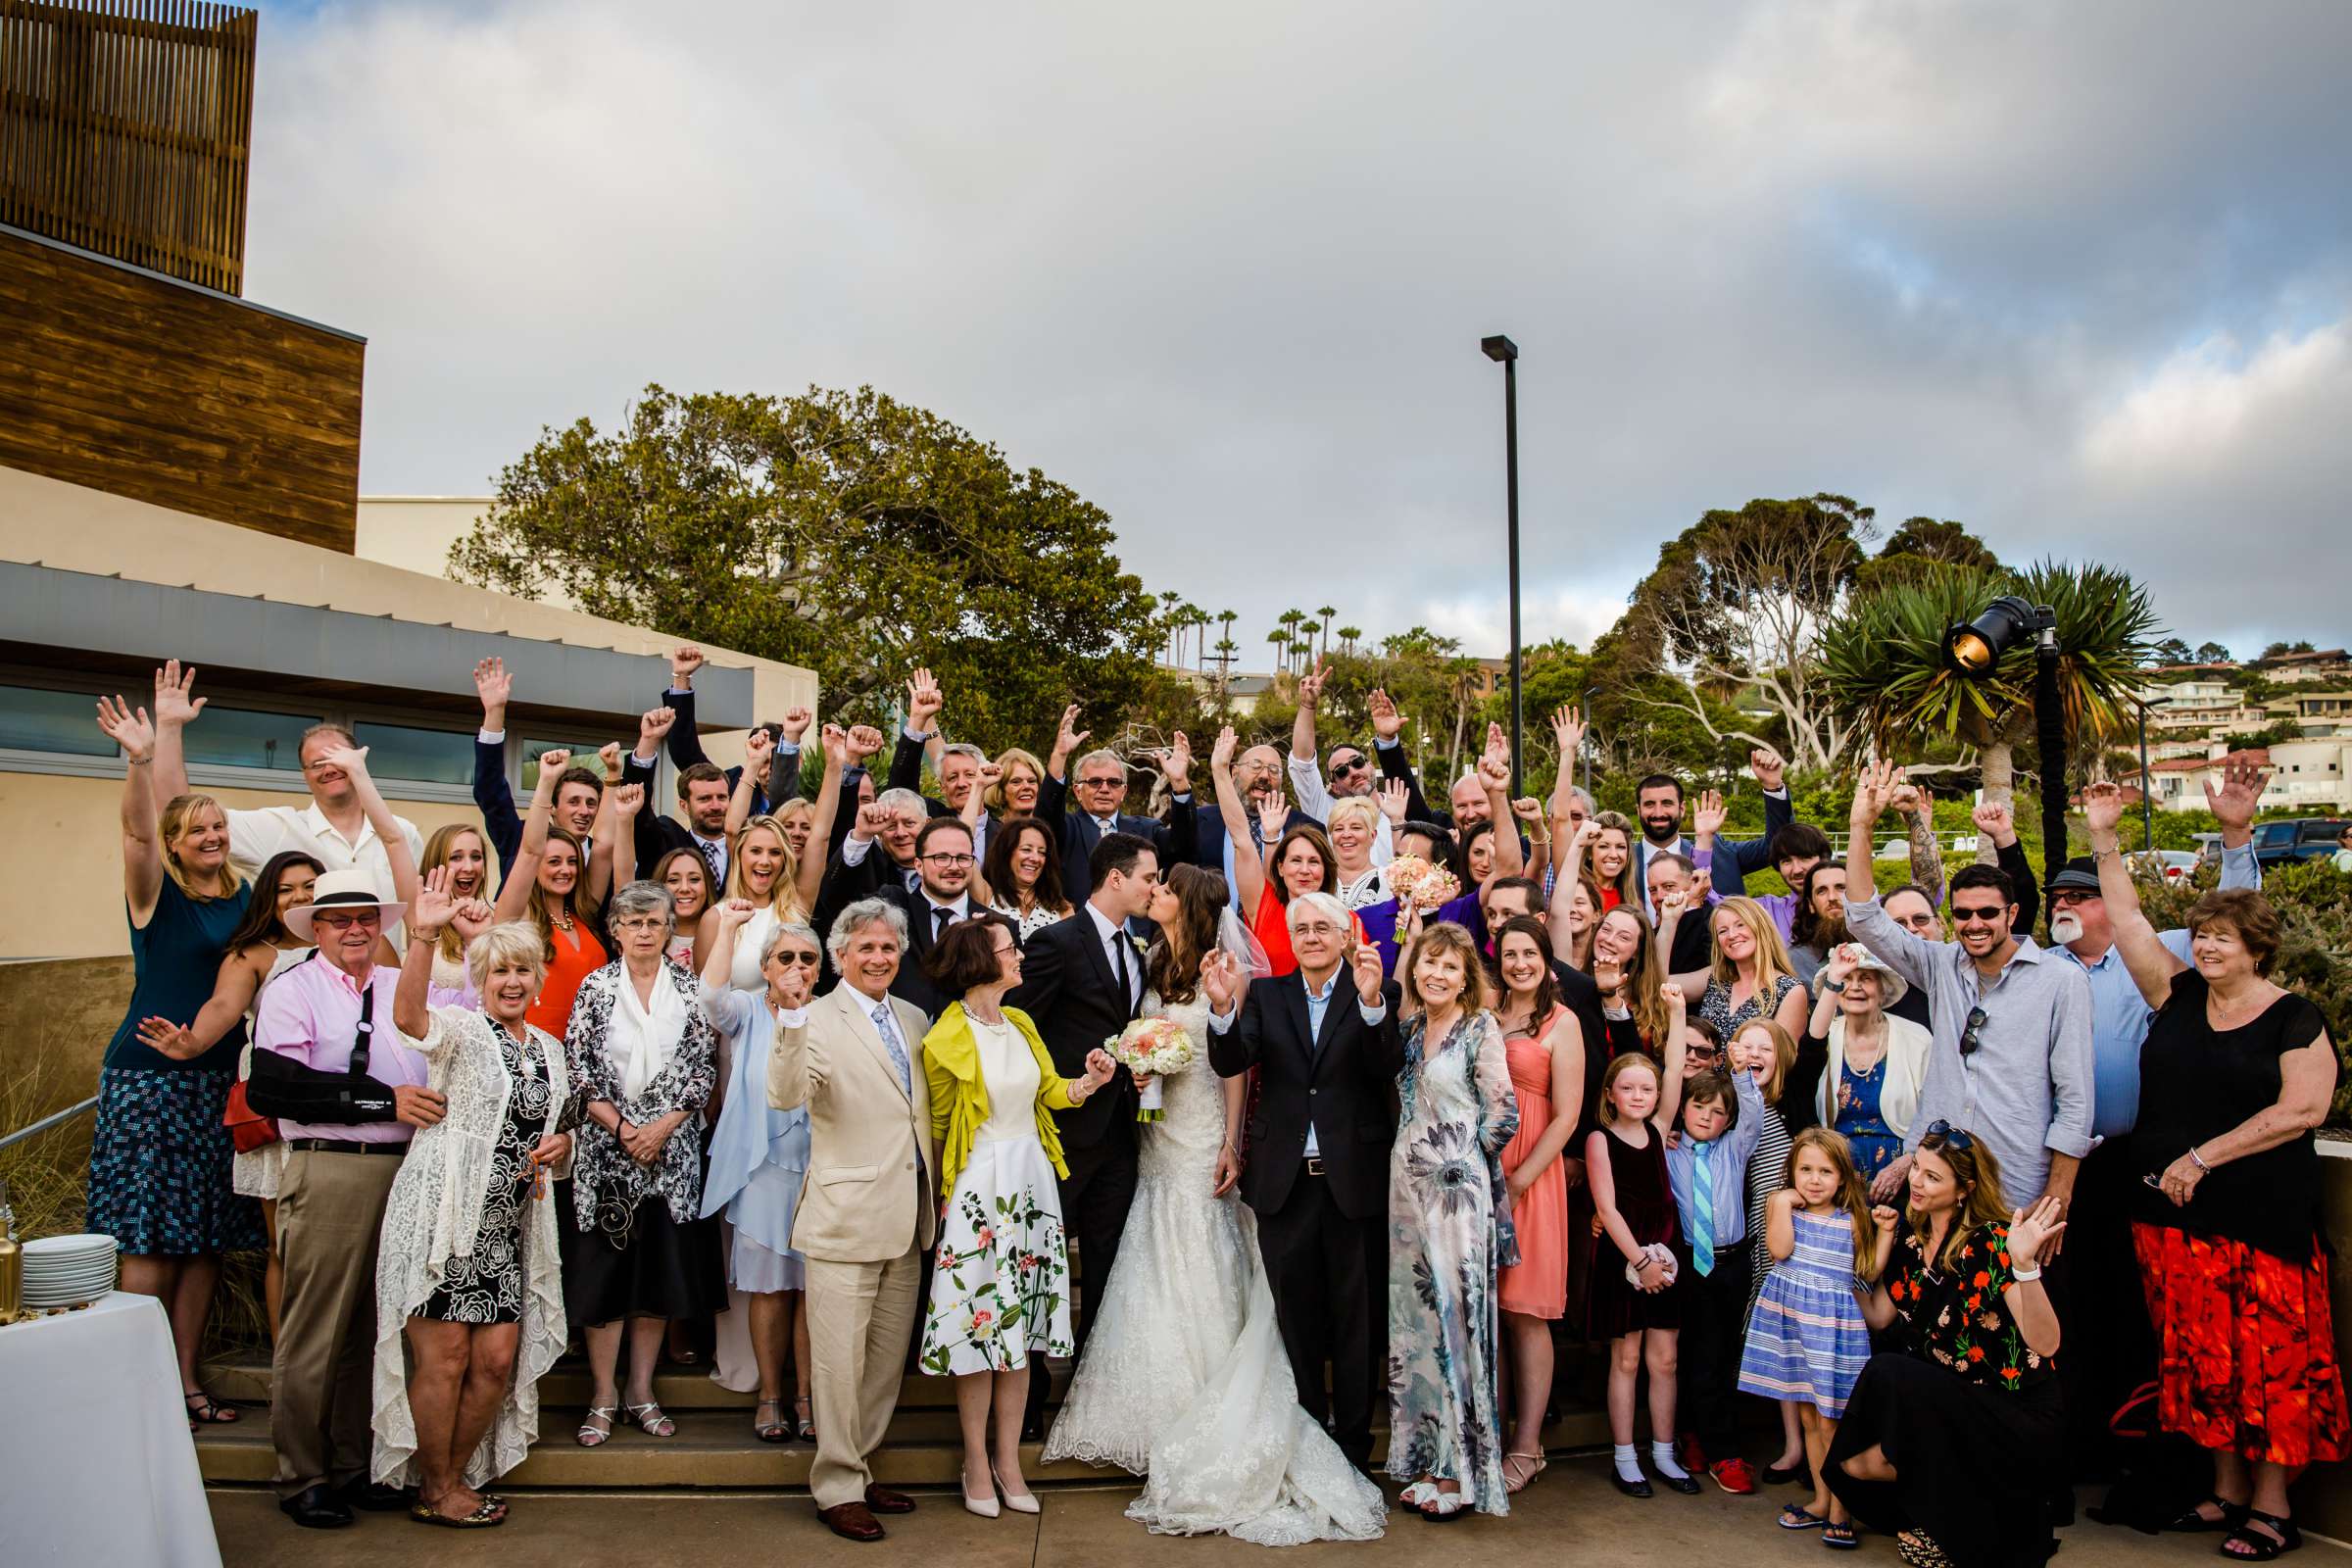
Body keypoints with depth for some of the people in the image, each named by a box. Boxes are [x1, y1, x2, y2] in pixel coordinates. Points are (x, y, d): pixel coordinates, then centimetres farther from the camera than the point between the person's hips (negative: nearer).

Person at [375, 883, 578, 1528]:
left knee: (498, 1360, 6)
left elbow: (564, 1128, 25)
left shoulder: (550, 1049, 14)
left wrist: (559, 1146, 1)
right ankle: (435, 1492, 17)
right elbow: (408, 1016, -29)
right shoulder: (460, 1030, -5)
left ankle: (455, 1477, 25)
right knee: (445, 1357, -1)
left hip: (506, 1227, 6)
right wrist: (422, 938, -44)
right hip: (441, 1218, -6)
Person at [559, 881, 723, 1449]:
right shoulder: (596, 987, 2)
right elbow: (577, 1067, -2)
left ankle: (641, 1391, 18)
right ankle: (603, 1396, 13)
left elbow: (704, 1066, 2)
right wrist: (620, 1128, -10)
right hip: (605, 1148, -1)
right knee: (603, 1272, 1)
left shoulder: (688, 989, 5)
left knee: (661, 1271, 5)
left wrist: (663, 1125, -9)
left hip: (671, 1149, 1)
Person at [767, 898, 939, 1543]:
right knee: (840, 1360, 2)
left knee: (888, 1357, 17)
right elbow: (785, 1095, -26)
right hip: (847, 1218, -6)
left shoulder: (912, 1020, 11)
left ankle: (859, 1470, 32)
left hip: (907, 1221, 7)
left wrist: (937, 1189, 13)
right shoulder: (819, 1020, -9)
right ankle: (837, 1489, 17)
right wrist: (793, 1017, -38)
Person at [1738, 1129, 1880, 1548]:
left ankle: (1839, 1510, 9)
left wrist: (1886, 1231, -8)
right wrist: (1783, 1203, -14)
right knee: (1807, 1417, 12)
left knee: (1830, 1420, -3)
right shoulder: (1784, 1208, 3)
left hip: (1833, 1324, -2)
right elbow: (1779, 1250, -14)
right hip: (1790, 1321, 2)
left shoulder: (1852, 1220, 1)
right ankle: (1821, 1500, 25)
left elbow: (1869, 1273, -1)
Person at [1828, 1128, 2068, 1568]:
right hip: (1948, 1408, 6)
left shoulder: (1991, 1242, -17)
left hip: (2020, 1421, -5)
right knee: (1847, 1465, -18)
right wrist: (1874, 1245, -1)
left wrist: (2024, 1265, -42)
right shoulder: (1911, 1241, 3)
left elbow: (2045, 1343, -27)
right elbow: (1877, 1318, 5)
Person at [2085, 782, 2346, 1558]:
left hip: (2262, 1215, -4)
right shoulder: (2178, 994, 7)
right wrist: (2103, 837, 0)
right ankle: (2226, 1489, 21)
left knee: (2268, 1354, 0)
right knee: (2199, 1351, 9)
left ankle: (2272, 1504, 12)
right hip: (2173, 1212, 5)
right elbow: (2128, 920, 6)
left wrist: (2204, 1157, -15)